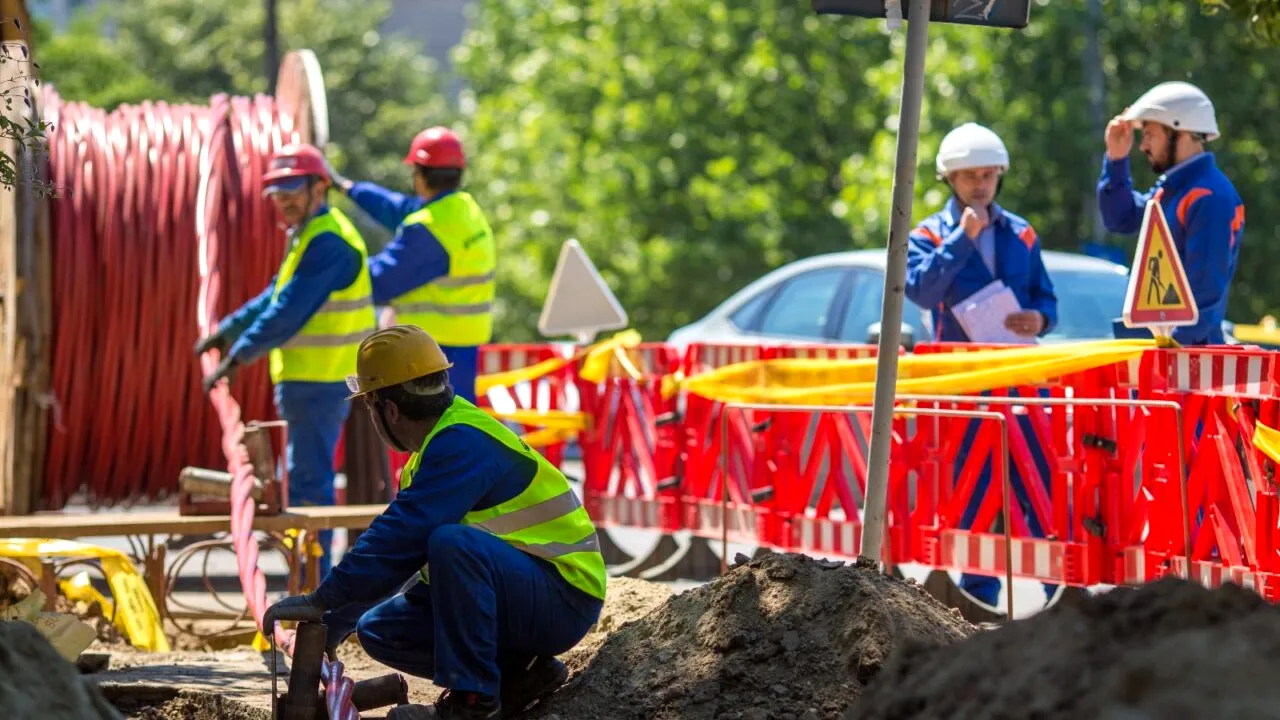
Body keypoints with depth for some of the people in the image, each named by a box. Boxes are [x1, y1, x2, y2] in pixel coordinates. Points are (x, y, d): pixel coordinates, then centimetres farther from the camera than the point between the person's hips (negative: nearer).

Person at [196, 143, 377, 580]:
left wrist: (239, 356, -18)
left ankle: (312, 586, -8)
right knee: (301, 479, 16)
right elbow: (275, 297, 24)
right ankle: (310, 581, 24)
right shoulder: (309, 236, 17)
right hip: (308, 380, 11)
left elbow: (290, 311, -23)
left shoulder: (328, 242, -18)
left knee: (307, 480, -10)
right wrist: (225, 332, 21)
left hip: (317, 384, -11)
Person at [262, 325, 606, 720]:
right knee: (378, 630, 5)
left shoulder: (462, 443, -19)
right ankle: (518, 673, 4)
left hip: (562, 599, -10)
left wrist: (321, 601, -24)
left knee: (452, 541, -35)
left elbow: (402, 538, -27)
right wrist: (332, 623, 9)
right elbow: (394, 546, 15)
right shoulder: (439, 447, 14)